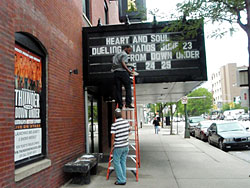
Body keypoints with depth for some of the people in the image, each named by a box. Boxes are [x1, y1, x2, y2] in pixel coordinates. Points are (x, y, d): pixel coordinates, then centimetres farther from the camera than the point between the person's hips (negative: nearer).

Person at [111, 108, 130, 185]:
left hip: (118, 147, -6)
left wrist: (112, 146, -5)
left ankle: (121, 180, 6)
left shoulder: (114, 125, -18)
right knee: (123, 162, 16)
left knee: (116, 162, 6)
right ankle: (123, 178, 22)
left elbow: (113, 137, -17)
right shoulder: (126, 122, -1)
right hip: (126, 146, 6)